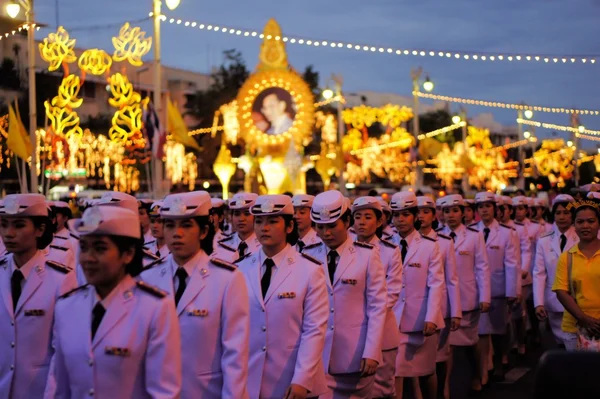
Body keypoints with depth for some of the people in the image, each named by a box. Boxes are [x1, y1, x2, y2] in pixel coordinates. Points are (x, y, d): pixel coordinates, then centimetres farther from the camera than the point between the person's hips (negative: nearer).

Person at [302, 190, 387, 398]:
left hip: (355, 354, -1)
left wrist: (372, 352, -11)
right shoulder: (308, 255, 2)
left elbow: (378, 306, -4)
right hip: (316, 354, 1)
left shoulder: (368, 255, -3)